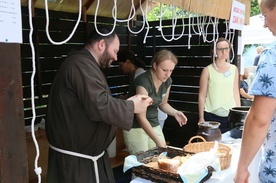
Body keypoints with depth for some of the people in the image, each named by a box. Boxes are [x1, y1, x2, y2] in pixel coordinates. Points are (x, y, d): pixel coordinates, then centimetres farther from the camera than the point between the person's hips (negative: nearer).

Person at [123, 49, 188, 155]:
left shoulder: (167, 81, -2)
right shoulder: (143, 82, -23)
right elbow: (141, 117, -24)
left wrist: (175, 113, -6)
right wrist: (158, 141, -27)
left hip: (154, 125, 6)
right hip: (135, 127, -6)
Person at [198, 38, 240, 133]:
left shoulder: (234, 69, 8)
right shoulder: (208, 70, -1)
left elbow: (236, 93, 12)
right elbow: (202, 95, 0)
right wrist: (201, 118, -1)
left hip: (230, 116, 2)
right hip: (211, 116, -2)